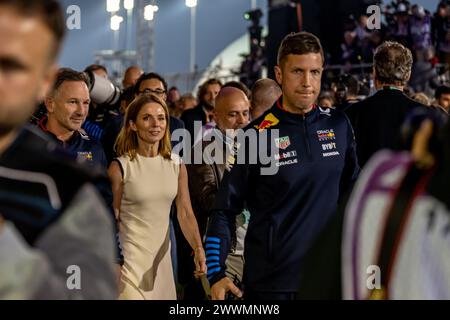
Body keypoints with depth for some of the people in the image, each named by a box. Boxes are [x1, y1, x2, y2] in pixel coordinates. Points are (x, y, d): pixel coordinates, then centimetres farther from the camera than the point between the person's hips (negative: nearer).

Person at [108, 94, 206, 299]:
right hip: (130, 255, -4)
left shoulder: (176, 165, 4)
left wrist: (198, 249, -11)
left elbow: (185, 213, 3)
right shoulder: (120, 167, -8)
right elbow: (111, 219, -4)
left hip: (162, 253, 5)